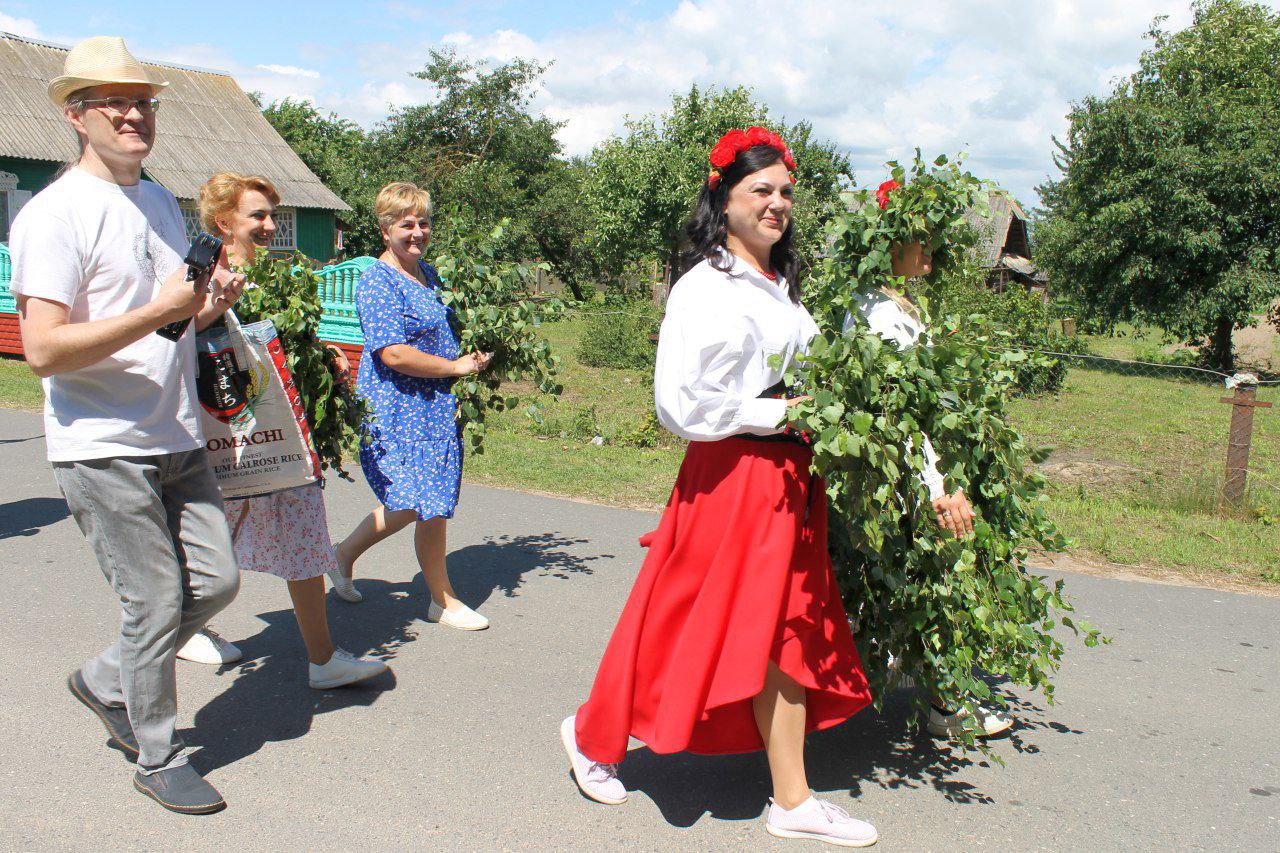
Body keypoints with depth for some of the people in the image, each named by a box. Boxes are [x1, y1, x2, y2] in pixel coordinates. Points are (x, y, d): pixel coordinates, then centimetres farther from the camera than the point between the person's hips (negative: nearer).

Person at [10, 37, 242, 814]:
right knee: (157, 605, -1)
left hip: (179, 442, 8)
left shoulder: (163, 203, 14)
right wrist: (161, 309, -24)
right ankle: (159, 758, 20)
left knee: (216, 580, 10)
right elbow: (44, 349, -20)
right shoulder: (56, 213, -12)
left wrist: (210, 302, 2)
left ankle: (107, 682, 33)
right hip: (104, 450, -8)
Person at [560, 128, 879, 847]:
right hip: (731, 477, -8)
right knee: (693, 626, 4)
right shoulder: (707, 288, -14)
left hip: (787, 476, 8)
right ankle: (594, 735, 28)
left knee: (783, 636, 10)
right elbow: (680, 404, -22)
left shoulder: (781, 284, 13)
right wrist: (775, 415, -16)